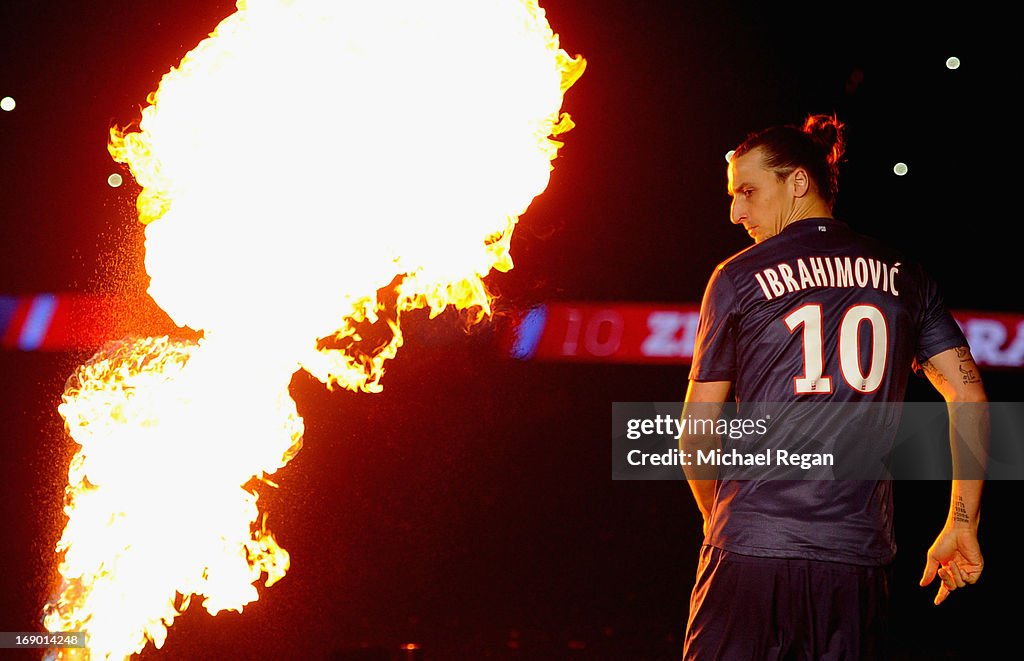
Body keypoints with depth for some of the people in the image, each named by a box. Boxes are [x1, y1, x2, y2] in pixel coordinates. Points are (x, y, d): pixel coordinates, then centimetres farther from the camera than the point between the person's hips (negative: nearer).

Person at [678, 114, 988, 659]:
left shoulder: (738, 278, 2)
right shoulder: (905, 279, 10)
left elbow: (696, 435, 5)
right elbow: (969, 399, 5)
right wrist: (962, 524, 10)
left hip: (750, 552, -3)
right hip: (858, 558, 3)